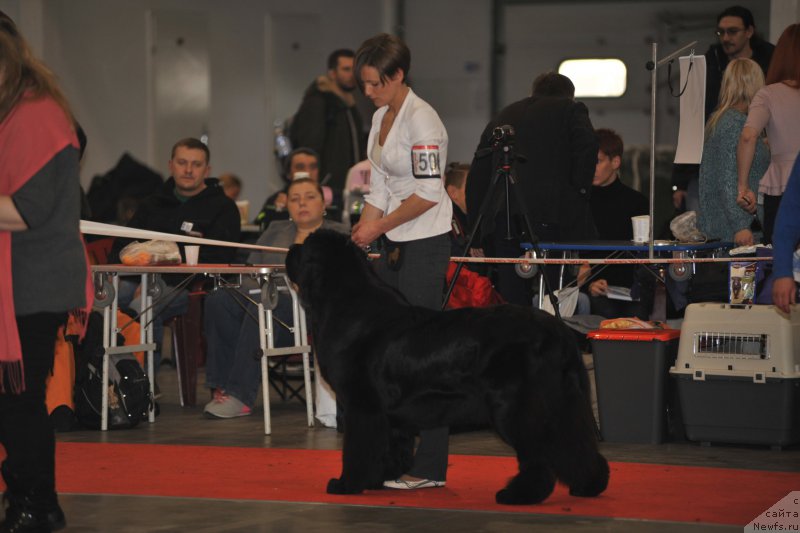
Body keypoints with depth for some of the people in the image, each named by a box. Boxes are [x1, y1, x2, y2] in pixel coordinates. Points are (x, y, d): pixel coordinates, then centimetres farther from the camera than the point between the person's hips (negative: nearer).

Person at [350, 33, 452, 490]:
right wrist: (357, 239, 8)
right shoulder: (381, 117, 13)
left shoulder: (421, 119, -15)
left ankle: (431, 468, -3)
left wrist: (378, 227, -12)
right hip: (395, 246, 9)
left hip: (426, 245, -9)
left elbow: (427, 194, -19)